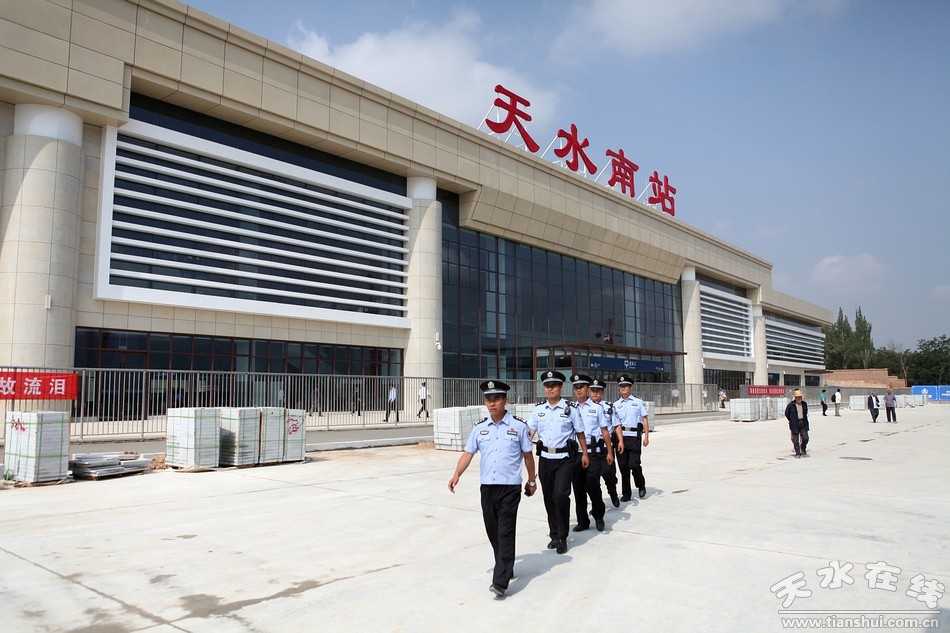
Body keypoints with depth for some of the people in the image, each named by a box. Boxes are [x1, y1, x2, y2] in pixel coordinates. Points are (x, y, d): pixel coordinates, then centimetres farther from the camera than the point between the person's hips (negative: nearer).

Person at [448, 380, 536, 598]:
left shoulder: (518, 426, -3)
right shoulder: (479, 428, 6)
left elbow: (527, 455, 5)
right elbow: (468, 453, 3)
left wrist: (532, 480, 12)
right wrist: (456, 475, -10)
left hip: (510, 487, -4)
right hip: (487, 486, 4)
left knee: (505, 533, -7)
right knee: (492, 532, 12)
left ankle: (500, 581, -7)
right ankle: (506, 568, 32)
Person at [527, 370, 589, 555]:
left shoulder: (570, 409, -4)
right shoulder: (538, 409, 5)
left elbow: (580, 433, 5)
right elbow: (530, 431, -1)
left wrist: (585, 454, 8)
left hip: (564, 459, -4)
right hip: (545, 458, 4)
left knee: (561, 495, -14)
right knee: (549, 498, 12)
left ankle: (562, 538, 2)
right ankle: (554, 535, 28)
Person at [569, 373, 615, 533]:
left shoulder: (597, 408, 3)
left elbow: (604, 431, 5)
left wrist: (609, 452, 3)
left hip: (593, 453, -2)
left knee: (592, 485, -6)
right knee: (578, 487, 7)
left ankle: (598, 516, 19)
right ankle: (582, 521, 20)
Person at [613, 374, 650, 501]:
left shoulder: (638, 402, 5)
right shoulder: (616, 405, 8)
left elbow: (645, 420, 3)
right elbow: (617, 424, 2)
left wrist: (646, 436, -6)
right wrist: (620, 441, -8)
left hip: (635, 436, -2)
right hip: (622, 437, 2)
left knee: (634, 464, -9)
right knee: (623, 466, 5)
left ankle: (641, 485, 20)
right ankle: (626, 494, 16)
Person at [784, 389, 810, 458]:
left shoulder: (804, 404, 3)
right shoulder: (791, 405, -10)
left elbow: (805, 413, 19)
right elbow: (786, 414, 2)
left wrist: (804, 420, 13)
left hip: (803, 423, 3)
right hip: (795, 424, -3)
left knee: (805, 438, -1)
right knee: (795, 440, 0)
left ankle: (803, 451, 22)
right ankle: (797, 453, 11)